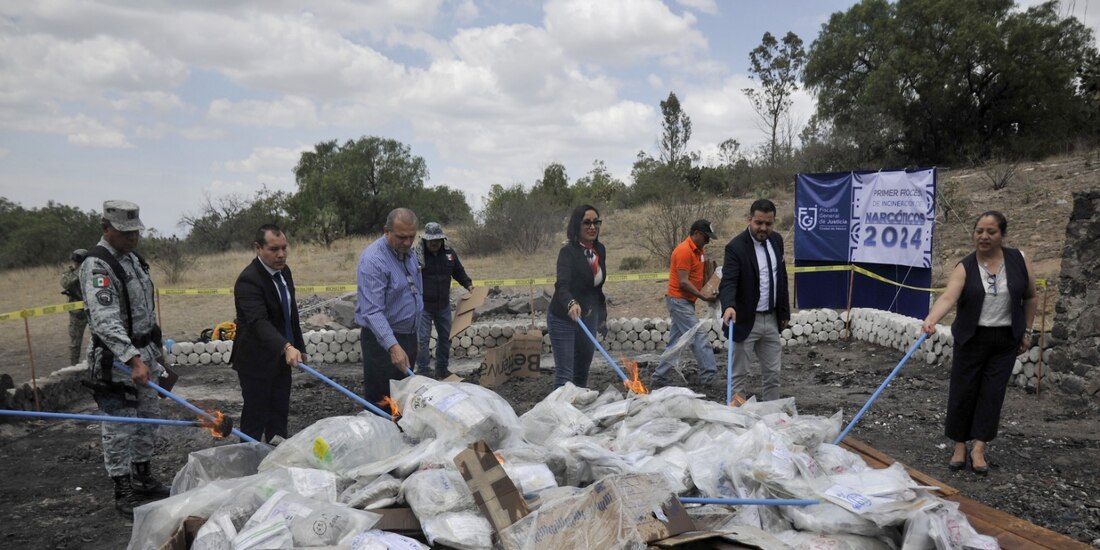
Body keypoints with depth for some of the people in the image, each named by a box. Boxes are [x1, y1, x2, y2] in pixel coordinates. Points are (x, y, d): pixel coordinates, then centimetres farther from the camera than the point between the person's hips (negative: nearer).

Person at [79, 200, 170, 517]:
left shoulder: (133, 259, 10)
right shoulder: (97, 266, -18)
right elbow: (106, 320, -28)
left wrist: (154, 350, 20)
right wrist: (133, 359, -35)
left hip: (145, 354, 9)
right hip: (116, 361, -9)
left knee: (148, 419, 18)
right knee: (120, 428, 0)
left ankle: (143, 477, 33)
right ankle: (123, 493, 12)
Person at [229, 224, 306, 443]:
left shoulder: (284, 271, 3)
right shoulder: (248, 280, -23)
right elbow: (259, 322, -36)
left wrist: (297, 346, 13)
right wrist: (287, 347, -50)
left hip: (281, 357, 8)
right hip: (256, 361, -8)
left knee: (279, 417, 15)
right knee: (255, 418, 2)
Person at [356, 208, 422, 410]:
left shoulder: (409, 253, 5)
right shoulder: (373, 259, -22)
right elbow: (372, 311, -29)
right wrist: (393, 346, -39)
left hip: (409, 336, 8)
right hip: (382, 340, -8)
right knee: (381, 403, -1)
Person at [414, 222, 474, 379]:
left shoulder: (449, 252, 2)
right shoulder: (417, 254, -13)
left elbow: (458, 271, 15)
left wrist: (468, 284, 3)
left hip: (443, 305, 5)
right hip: (423, 305, -5)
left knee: (446, 337, 14)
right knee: (422, 339, -5)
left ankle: (442, 369, 30)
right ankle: (422, 372, 7)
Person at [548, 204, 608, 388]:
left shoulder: (600, 250, 1)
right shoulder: (568, 252, -20)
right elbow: (562, 285, -35)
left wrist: (602, 316, 15)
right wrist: (571, 304, -55)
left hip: (588, 318, 7)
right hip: (563, 318, -7)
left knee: (582, 372, 17)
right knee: (564, 374, -7)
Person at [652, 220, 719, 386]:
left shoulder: (697, 250, 14)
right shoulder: (684, 251, -16)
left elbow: (698, 275, 18)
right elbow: (683, 282, -21)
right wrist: (704, 297, -22)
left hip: (685, 301, 10)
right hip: (679, 300, -10)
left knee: (675, 341, 11)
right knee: (699, 337, -9)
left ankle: (660, 376, 16)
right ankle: (708, 375, -6)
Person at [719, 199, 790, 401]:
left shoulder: (776, 240, 5)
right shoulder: (736, 247, -16)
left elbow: (781, 278, 14)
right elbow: (728, 281, -26)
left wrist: (785, 312, 13)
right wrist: (729, 306, -45)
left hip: (772, 319, 6)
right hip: (745, 321, -6)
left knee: (773, 374, 14)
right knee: (739, 375, 2)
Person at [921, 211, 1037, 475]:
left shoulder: (1019, 261, -4)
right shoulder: (964, 267, -10)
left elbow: (1030, 297, 8)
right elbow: (948, 297, -25)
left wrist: (1027, 331, 6)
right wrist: (930, 320, -43)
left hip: (1005, 340, 1)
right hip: (971, 339, -1)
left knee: (992, 393, 2)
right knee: (962, 391, 2)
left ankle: (979, 449, 8)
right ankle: (959, 446, 13)